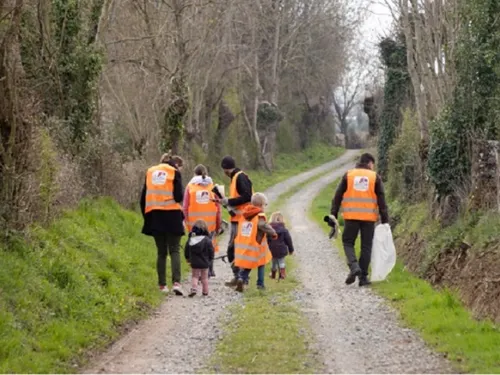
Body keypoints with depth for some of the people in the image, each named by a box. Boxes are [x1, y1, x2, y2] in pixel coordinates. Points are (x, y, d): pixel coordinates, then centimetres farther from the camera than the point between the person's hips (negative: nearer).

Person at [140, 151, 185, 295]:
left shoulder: (150, 172, 15)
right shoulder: (174, 172, 0)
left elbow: (143, 197, 14)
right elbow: (178, 197, -9)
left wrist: (146, 216, 18)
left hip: (154, 217, 4)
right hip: (171, 215, -4)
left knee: (161, 252, 11)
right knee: (174, 251, -2)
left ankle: (162, 285, 8)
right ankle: (176, 282, -18)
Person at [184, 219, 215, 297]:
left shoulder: (190, 240, -2)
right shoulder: (207, 240, -10)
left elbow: (186, 251, 6)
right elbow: (211, 251, -6)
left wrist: (188, 258, 22)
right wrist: (211, 259, 9)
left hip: (194, 263, 1)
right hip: (205, 263, -1)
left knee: (194, 276, 10)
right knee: (204, 277, 12)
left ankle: (193, 288, -12)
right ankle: (205, 291, 15)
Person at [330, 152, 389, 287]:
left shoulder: (348, 175, 7)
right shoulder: (375, 177, 5)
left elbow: (337, 197, 3)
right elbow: (381, 201, 1)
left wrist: (333, 215, 5)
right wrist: (385, 220, 4)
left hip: (351, 216, 0)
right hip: (369, 217, 0)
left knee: (348, 242, 11)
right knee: (366, 246, 8)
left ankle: (354, 266, -14)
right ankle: (363, 277, 5)